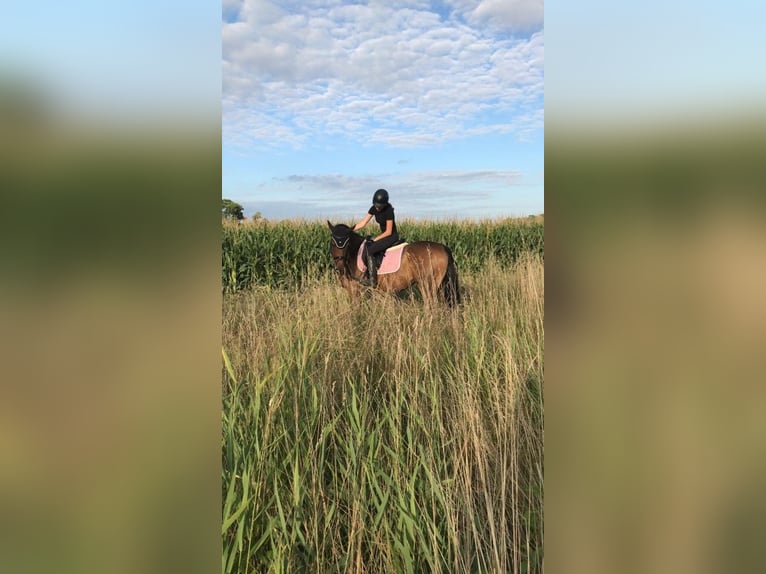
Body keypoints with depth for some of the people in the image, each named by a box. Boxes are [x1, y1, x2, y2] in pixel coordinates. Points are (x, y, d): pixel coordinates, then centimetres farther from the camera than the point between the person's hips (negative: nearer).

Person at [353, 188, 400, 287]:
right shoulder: (374, 209, -1)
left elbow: (388, 232, -19)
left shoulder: (388, 211, -23)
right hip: (384, 235, 8)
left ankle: (372, 281, -18)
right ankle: (366, 274, -11)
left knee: (369, 250, -21)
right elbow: (363, 223, 1)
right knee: (365, 245, -12)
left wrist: (375, 239, -17)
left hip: (392, 236, -8)